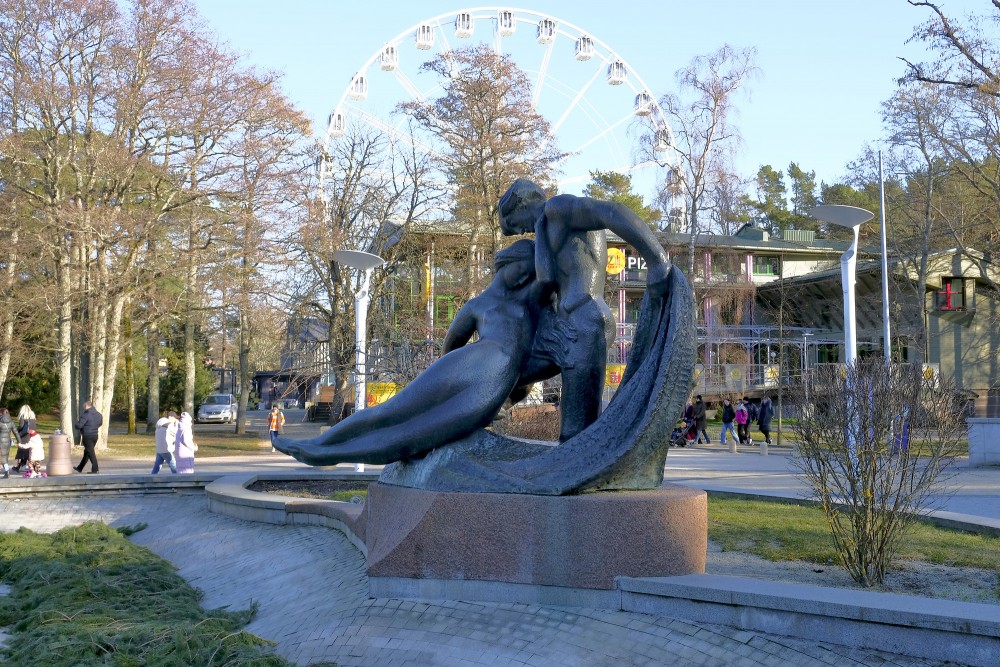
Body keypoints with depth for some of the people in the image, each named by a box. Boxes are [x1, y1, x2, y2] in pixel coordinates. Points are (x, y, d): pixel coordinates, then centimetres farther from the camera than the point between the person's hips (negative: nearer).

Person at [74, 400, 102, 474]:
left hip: (87, 436, -8)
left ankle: (95, 469, -5)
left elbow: (78, 426, -19)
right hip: (95, 435, 8)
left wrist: (77, 421, 3)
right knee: (86, 452, 17)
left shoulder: (86, 415, -18)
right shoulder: (98, 415, 6)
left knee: (90, 453, -3)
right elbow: (100, 423, 21)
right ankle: (80, 468, 29)